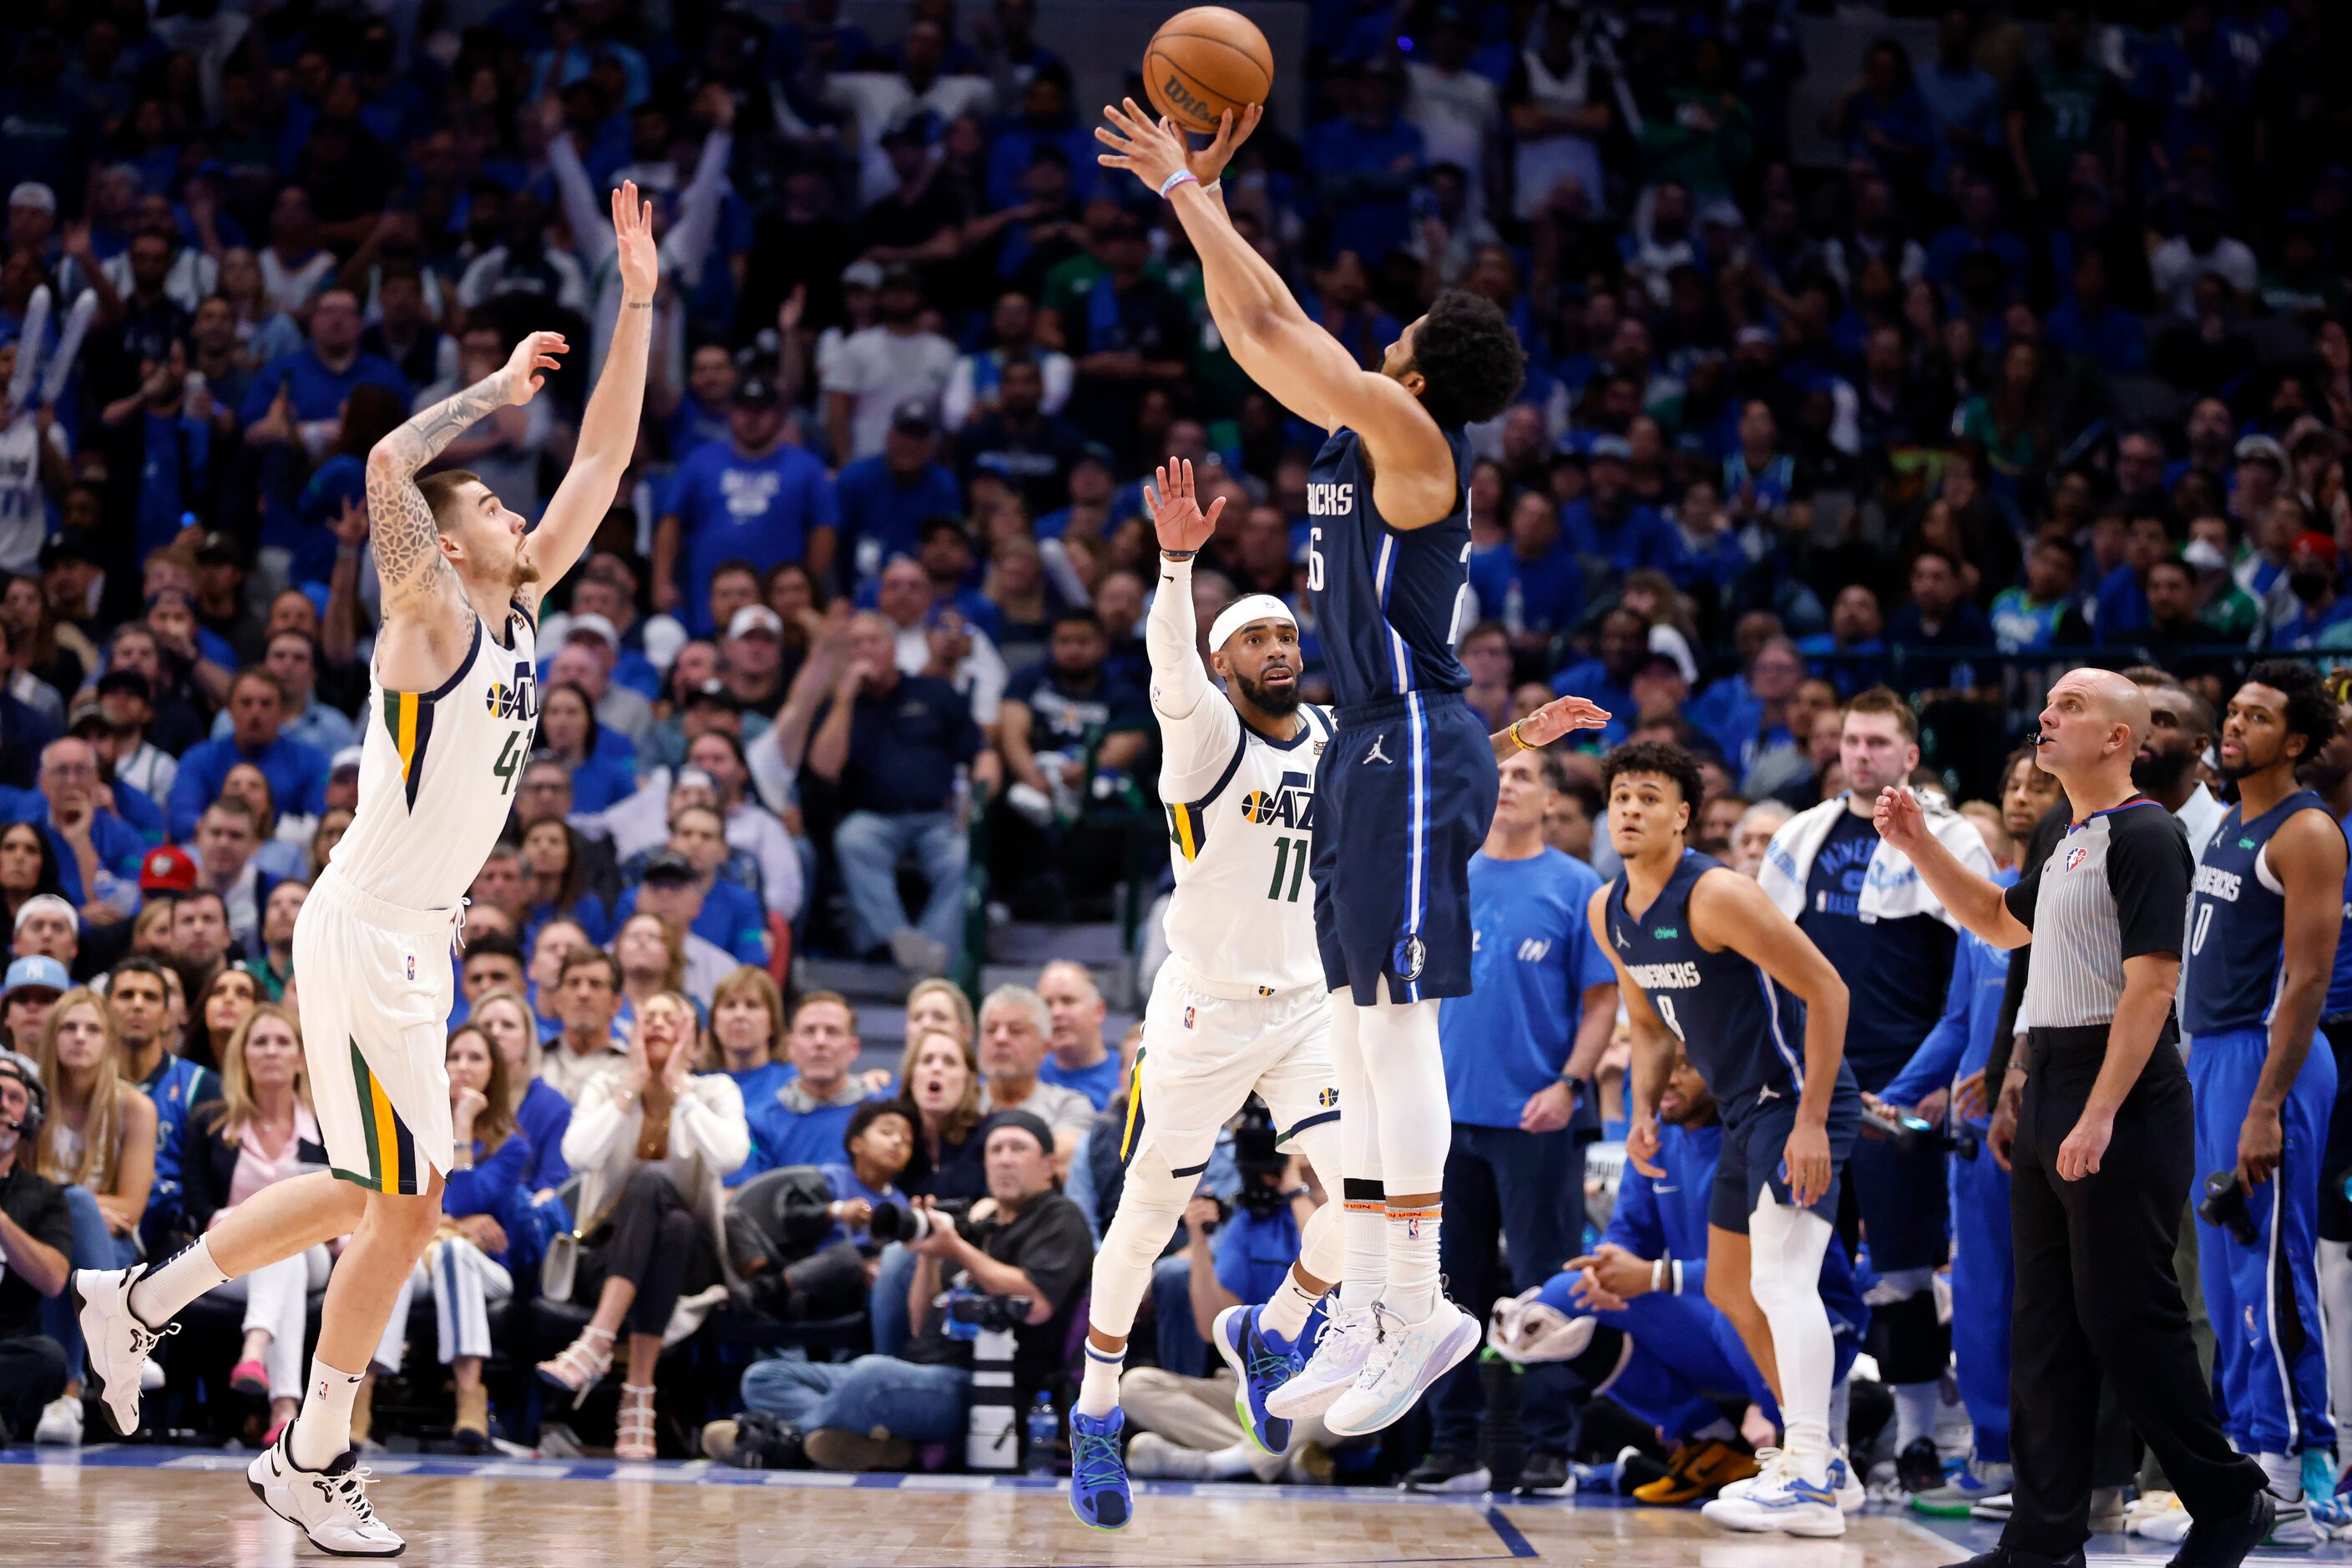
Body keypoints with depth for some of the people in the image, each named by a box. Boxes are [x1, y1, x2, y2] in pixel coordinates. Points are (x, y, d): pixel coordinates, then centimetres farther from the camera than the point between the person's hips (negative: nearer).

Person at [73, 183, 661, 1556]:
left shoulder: (523, 608, 9)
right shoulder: (434, 618, -13)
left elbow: (603, 464, 11)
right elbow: (390, 463, -30)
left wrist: (639, 309, 6)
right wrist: (500, 390, -18)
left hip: (416, 938, 9)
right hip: (367, 936, -9)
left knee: (375, 1196, 16)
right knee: (406, 1207, -5)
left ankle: (143, 1299, 28)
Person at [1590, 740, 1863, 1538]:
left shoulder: (1716, 896, -21)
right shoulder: (1607, 912, 6)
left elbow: (1826, 989, -21)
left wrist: (1811, 1121, -24)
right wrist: (1644, 1110, 5)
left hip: (1800, 1100, -10)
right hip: (1746, 1109, 10)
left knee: (1782, 1278, -22)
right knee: (1731, 1292, 16)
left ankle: (1809, 1483, -30)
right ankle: (1823, 1464, 26)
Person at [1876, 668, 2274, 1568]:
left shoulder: (2144, 836, -12)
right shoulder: (2071, 842, 17)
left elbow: (2151, 984, -20)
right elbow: (2002, 922, 34)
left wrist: (2099, 1116, -25)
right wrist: (1918, 845, 21)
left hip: (2120, 1101, -10)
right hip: (2049, 1090, 10)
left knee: (2125, 1316, -7)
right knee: (2046, 1323, 8)